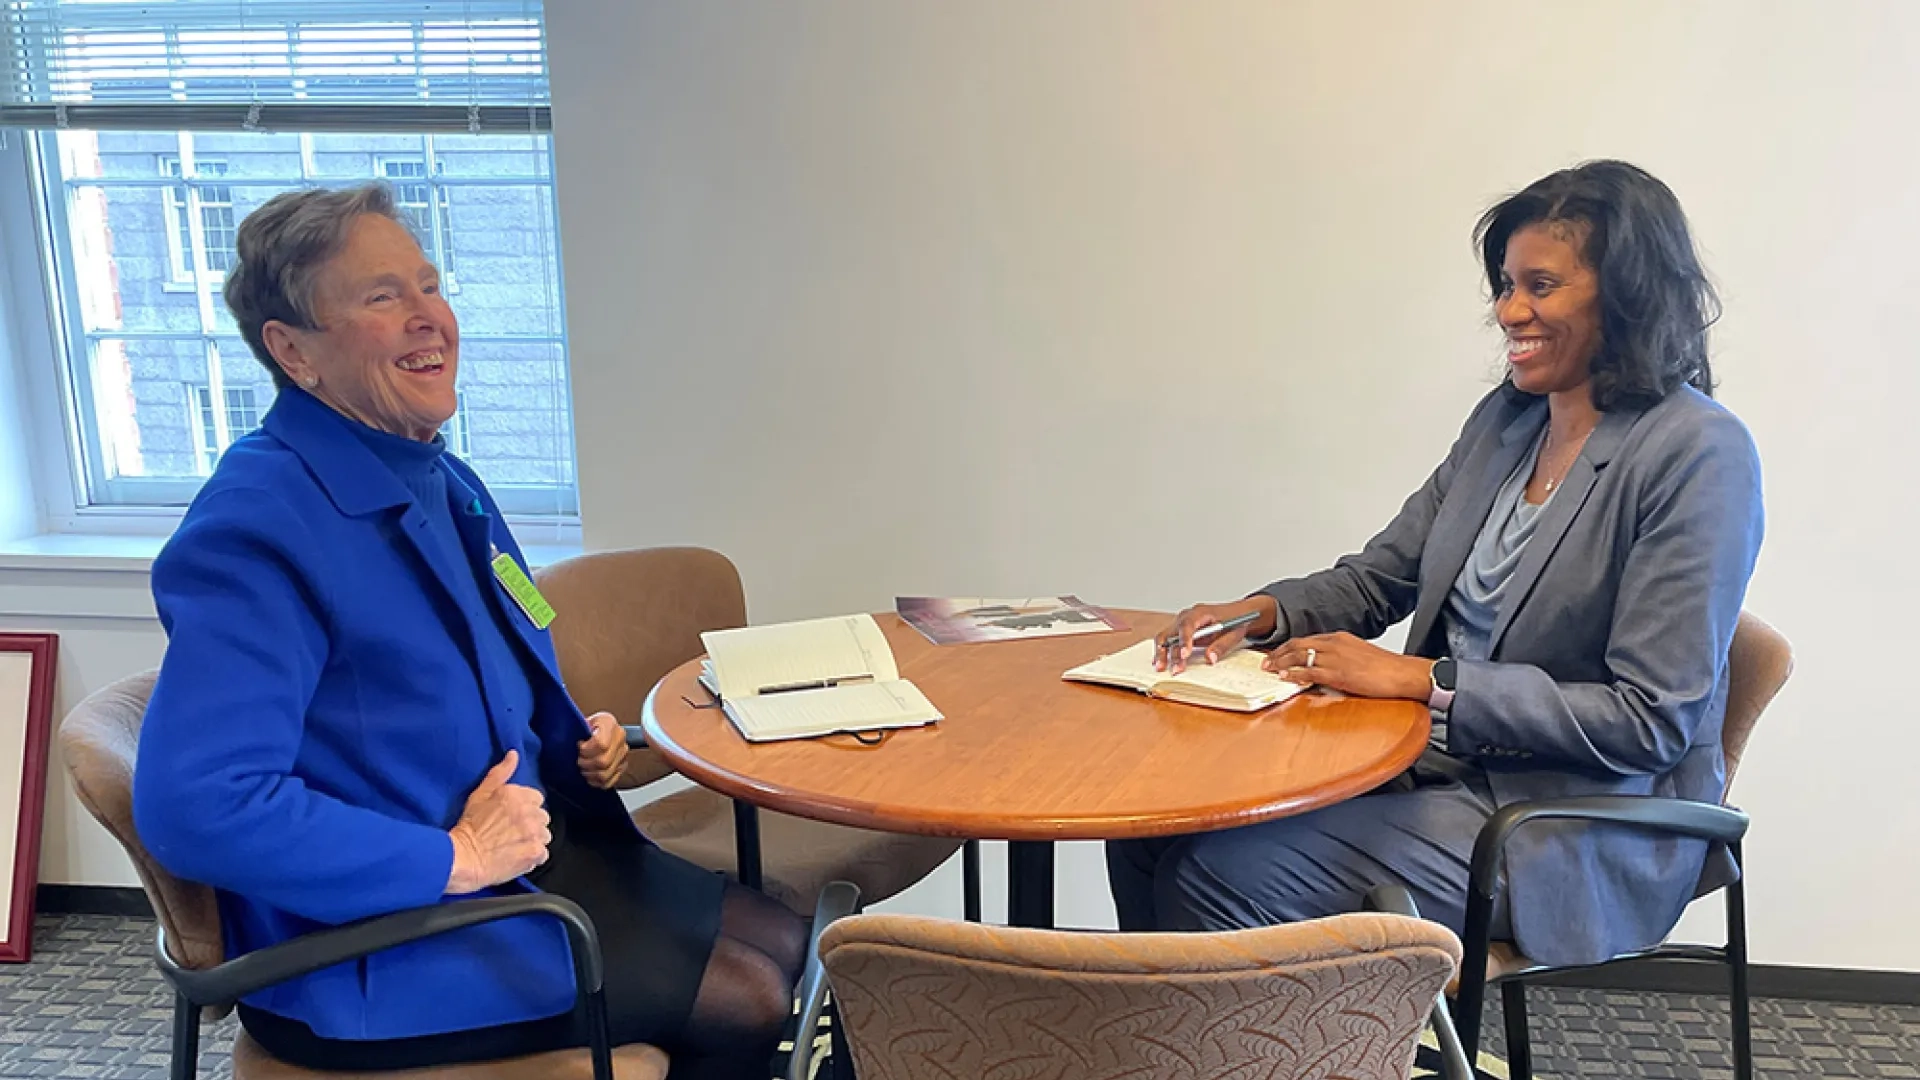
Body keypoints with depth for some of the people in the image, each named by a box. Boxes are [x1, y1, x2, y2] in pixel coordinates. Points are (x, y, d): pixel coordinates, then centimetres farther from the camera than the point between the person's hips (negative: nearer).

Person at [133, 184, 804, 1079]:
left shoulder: (444, 482, 7)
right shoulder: (256, 528, -24)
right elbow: (195, 806, -33)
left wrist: (580, 742, 3)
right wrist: (454, 857, -26)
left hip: (520, 851, 9)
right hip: (375, 951, -9)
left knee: (785, 944, 6)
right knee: (747, 1002, -11)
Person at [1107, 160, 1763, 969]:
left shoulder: (1698, 455, -14)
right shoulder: (1507, 418, 9)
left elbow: (1651, 721, -18)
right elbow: (1379, 575, 14)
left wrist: (1425, 681, -21)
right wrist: (1263, 613, -6)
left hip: (1579, 835, -7)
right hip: (1444, 765, 7)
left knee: (1225, 872, -22)